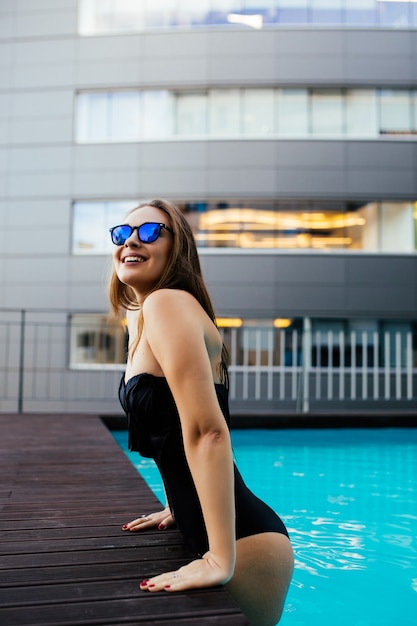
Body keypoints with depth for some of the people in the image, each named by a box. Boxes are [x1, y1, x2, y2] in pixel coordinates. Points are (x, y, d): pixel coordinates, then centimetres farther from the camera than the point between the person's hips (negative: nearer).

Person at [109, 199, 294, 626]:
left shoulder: (167, 303, -18)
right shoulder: (141, 317, 11)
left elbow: (208, 431, -26)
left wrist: (220, 560, -26)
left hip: (244, 539, -9)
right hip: (200, 531, 9)